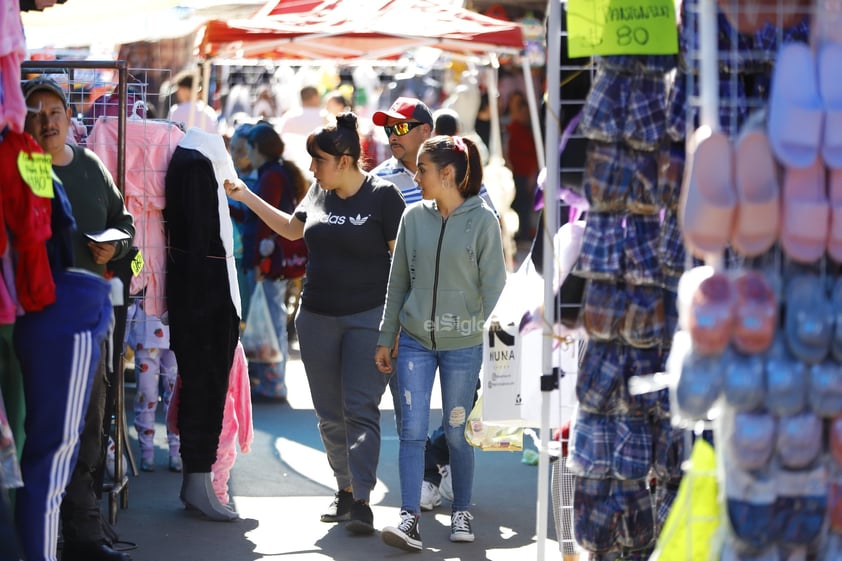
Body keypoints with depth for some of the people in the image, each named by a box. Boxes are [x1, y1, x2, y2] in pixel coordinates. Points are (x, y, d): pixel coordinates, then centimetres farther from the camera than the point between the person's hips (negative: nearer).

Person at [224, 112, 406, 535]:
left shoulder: (382, 195, -9)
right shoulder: (319, 192, 8)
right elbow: (292, 228, 28)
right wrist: (246, 197, 24)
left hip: (367, 319, -6)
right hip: (317, 319, 6)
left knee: (361, 409, -13)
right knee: (329, 415, 8)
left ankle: (361, 502, -16)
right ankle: (345, 489, 21)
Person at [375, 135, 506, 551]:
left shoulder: (482, 220, -7)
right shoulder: (414, 217, 3)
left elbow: (493, 285, -6)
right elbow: (398, 282, 10)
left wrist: (494, 342, -10)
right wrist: (385, 340, 10)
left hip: (463, 345, -3)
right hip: (415, 341, 3)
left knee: (457, 433, 7)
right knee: (412, 430, -4)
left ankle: (461, 513, 22)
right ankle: (410, 517, -6)